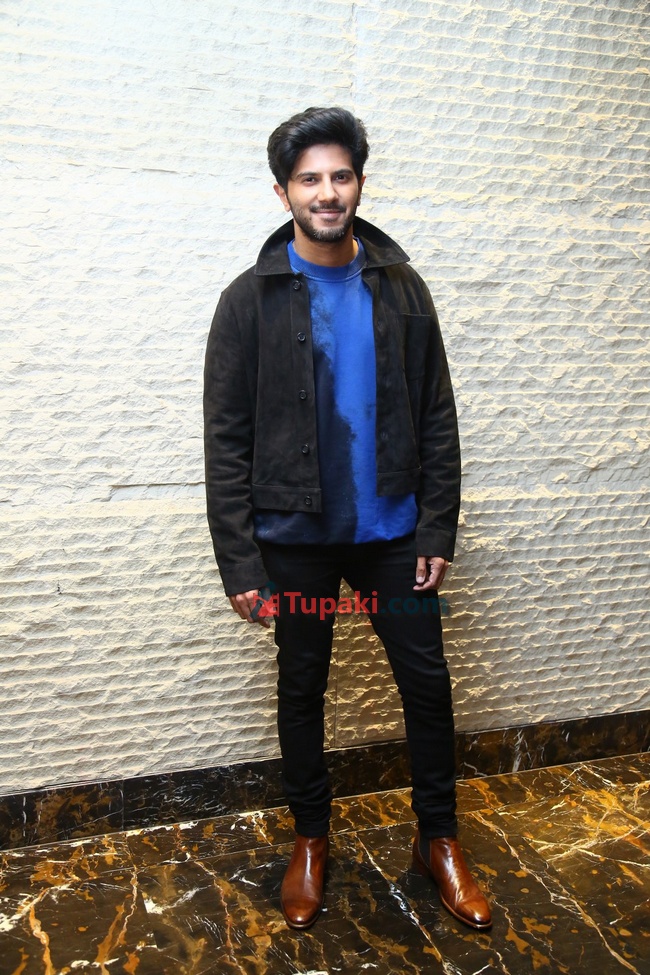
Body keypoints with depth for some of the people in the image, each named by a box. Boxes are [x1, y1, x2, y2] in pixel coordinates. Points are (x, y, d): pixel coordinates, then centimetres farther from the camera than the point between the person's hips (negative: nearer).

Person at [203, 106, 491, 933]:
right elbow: (226, 439, -7)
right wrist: (239, 562, -12)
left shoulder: (401, 288, 3)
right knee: (302, 689, 13)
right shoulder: (251, 299, -5)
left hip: (392, 531, 2)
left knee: (427, 682, 9)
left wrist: (437, 528, -3)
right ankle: (311, 841, 35)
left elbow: (436, 418, 3)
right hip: (295, 537, -1)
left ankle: (438, 841, 31)